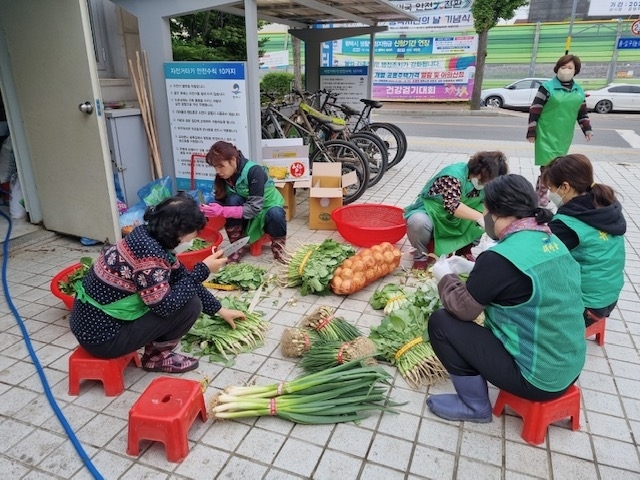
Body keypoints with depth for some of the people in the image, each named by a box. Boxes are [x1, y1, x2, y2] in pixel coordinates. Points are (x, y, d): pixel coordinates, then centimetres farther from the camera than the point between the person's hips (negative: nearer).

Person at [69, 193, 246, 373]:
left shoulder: (147, 235, 0)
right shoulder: (149, 251, -28)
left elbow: (181, 276, 9)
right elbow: (165, 305, -22)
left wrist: (220, 310, 13)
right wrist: (203, 270, -17)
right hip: (102, 337, -9)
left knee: (185, 291, 11)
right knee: (190, 304, -12)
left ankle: (156, 351, 14)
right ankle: (156, 357, 8)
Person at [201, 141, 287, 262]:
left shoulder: (254, 171, -28)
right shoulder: (223, 176, -11)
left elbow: (254, 208, -32)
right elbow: (221, 202, -9)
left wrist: (222, 211, -40)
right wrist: (209, 209, -31)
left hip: (266, 210, -4)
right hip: (247, 218, 4)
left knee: (275, 214, -38)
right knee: (233, 200, -27)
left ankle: (278, 247, -11)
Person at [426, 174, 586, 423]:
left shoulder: (501, 256, -25)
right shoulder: (552, 242, 1)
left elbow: (462, 307, -13)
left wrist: (445, 276, 4)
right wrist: (472, 268, 15)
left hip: (536, 378, -8)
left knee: (441, 322, -4)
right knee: (490, 310, 25)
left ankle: (475, 406, 11)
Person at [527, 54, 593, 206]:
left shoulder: (579, 91, 9)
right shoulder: (547, 87, -7)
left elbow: (582, 113, 18)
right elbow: (534, 111, -9)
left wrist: (587, 129, 9)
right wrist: (531, 132, -10)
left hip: (565, 136, 6)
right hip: (547, 134, -5)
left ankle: (540, 187, 25)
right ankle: (541, 193, 4)